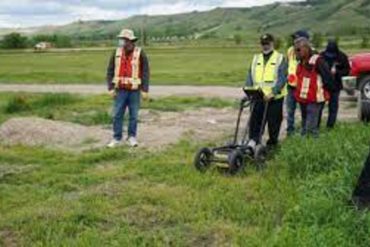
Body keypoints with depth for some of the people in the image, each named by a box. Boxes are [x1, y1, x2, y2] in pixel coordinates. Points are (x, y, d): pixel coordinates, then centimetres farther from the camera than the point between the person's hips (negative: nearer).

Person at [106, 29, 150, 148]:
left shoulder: (140, 53, -7)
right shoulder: (117, 53, 1)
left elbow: (145, 73, -6)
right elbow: (110, 71, 4)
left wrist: (145, 90, -9)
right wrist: (111, 88, -3)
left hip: (134, 90, -2)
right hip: (121, 90, 2)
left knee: (133, 115, 6)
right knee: (117, 115, 3)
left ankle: (132, 137, 20)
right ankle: (117, 138, 13)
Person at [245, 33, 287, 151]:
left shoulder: (280, 58, -1)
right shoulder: (256, 59, 13)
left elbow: (282, 79, -11)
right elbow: (250, 76, 9)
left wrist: (272, 92, -23)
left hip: (274, 98, -3)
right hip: (258, 97, 3)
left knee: (273, 122, 6)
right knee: (255, 120, -3)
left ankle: (272, 144, 19)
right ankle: (253, 141, -2)